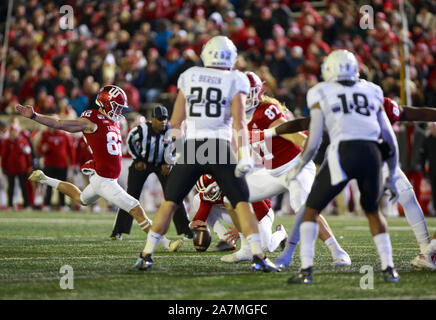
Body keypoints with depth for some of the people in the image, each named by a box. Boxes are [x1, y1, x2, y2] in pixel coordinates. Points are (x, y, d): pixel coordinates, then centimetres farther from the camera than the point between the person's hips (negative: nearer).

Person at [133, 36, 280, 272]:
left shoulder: (189, 77, 10)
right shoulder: (235, 81, 3)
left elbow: (176, 122, 11)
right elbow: (238, 120, -10)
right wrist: (244, 155, -13)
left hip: (191, 147, 2)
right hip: (220, 150, -2)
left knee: (170, 202, 12)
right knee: (242, 203, 5)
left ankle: (146, 255, 10)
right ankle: (258, 257, -5)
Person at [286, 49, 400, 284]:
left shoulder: (321, 93, 12)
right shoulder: (372, 92, 22)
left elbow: (313, 142, 6)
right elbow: (390, 138, 21)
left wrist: (298, 168, 22)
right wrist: (392, 175, 30)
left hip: (343, 152, -3)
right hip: (372, 153, 3)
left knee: (312, 209, 13)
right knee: (372, 210, 26)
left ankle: (306, 270, 1)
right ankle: (388, 268, 17)